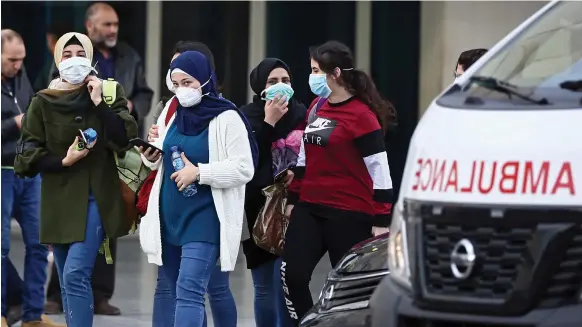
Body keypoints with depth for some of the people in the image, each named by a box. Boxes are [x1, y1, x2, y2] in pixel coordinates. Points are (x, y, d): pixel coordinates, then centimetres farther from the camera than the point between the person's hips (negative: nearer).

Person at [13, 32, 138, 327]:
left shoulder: (109, 93, 2)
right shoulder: (43, 103, 3)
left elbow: (124, 139, -10)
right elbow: (28, 155, 1)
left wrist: (99, 103, -15)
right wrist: (64, 161, -13)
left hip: (95, 197, -3)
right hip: (59, 201, 3)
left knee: (75, 275, -18)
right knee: (68, 283, 8)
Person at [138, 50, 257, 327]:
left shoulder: (226, 118, -9)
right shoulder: (171, 112, 9)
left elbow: (244, 169, -13)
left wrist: (199, 173, -20)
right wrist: (151, 157, -2)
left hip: (204, 218, -7)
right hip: (169, 216, 7)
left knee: (189, 291, -17)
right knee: (179, 293, 12)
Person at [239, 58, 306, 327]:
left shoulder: (301, 114, 3)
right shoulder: (247, 116, -2)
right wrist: (269, 123, -16)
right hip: (258, 209, 0)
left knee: (285, 282, -5)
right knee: (264, 287, 7)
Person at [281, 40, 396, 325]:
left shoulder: (361, 114, -13)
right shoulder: (316, 107, 11)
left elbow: (379, 170, -14)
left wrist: (381, 221, -15)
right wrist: (293, 199, 18)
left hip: (349, 215, -7)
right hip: (309, 209, 7)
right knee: (292, 274, -7)